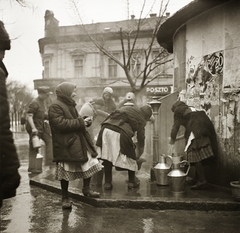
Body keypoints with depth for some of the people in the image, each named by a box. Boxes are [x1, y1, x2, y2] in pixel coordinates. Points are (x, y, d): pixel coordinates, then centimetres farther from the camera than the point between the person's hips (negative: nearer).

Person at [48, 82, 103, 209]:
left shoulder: (70, 104, 17)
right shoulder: (55, 106, -14)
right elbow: (60, 123, -25)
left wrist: (85, 121, 4)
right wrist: (80, 122, -19)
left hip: (79, 142, 9)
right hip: (65, 145, -9)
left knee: (90, 164, 7)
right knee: (65, 173, 2)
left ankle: (86, 189, 26)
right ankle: (65, 198, 19)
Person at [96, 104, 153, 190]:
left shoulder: (126, 108, 29)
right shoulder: (141, 120, 14)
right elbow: (141, 139, 17)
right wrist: (137, 155, 31)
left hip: (106, 129, 5)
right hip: (120, 133, -5)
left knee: (107, 156, 16)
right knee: (130, 156, 17)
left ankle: (107, 183, 23)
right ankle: (132, 182, 29)